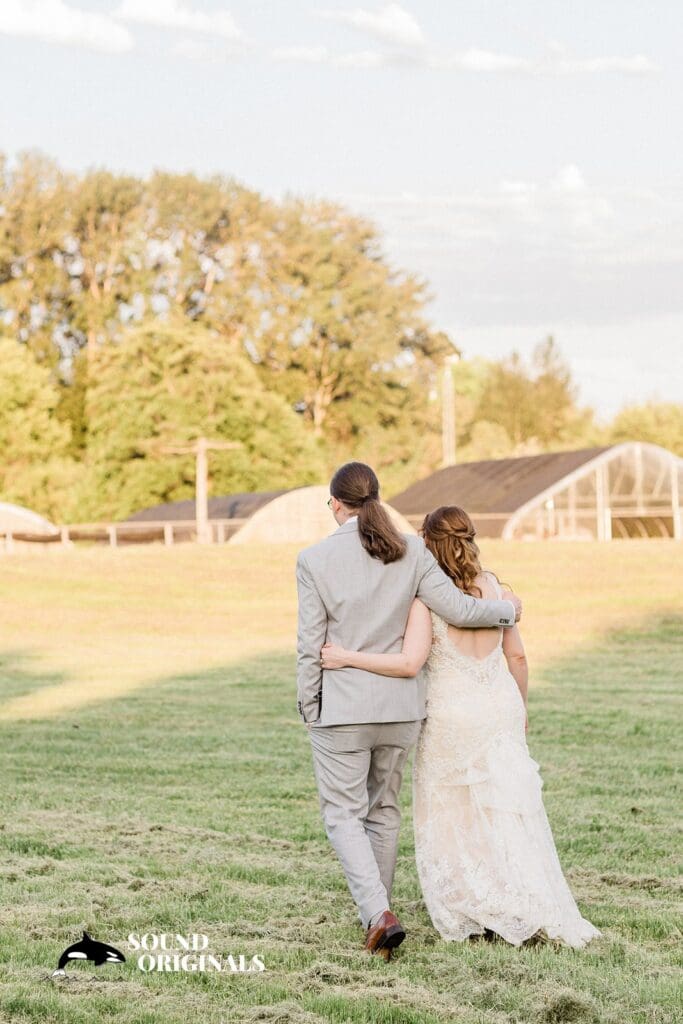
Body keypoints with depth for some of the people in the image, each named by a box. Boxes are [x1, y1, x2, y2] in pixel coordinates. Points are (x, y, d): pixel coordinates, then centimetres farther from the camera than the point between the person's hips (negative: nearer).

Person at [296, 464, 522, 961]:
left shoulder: (315, 559, -10)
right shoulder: (411, 551, -3)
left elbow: (311, 644, -8)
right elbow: (458, 609, -5)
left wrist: (307, 708, 3)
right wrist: (508, 610, 14)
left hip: (340, 708, -4)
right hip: (400, 704, 4)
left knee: (344, 813, 5)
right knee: (384, 809, 18)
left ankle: (378, 914, -13)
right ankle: (377, 912, 28)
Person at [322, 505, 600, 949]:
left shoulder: (426, 596, -16)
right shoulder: (495, 587, -1)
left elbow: (410, 662, -25)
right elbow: (517, 655, 6)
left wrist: (347, 658, -20)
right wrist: (521, 707, 21)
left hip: (451, 714, -4)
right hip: (500, 707, 4)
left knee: (452, 816, 12)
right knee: (507, 813, 10)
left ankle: (476, 915, 12)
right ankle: (538, 911, 6)